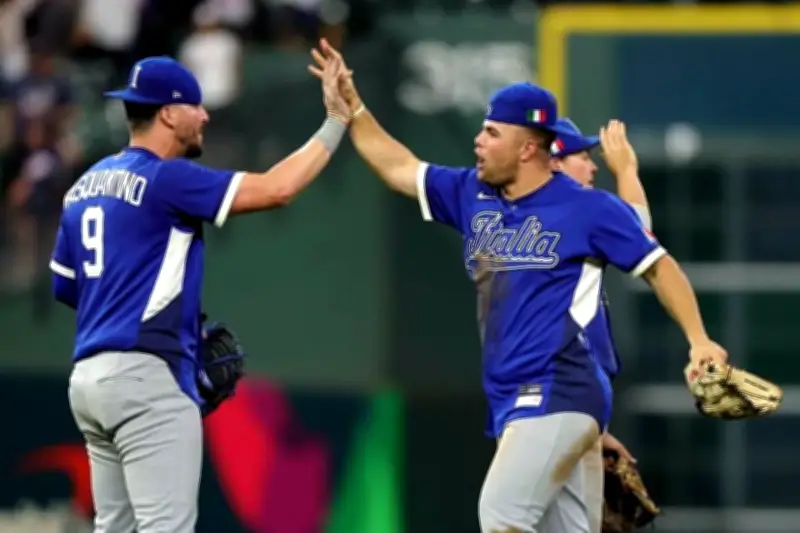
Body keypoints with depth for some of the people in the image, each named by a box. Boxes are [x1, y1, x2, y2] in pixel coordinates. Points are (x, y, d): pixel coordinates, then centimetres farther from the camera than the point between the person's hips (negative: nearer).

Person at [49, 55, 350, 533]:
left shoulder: (86, 187, 15)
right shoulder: (165, 178, -10)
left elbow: (65, 288, 20)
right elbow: (275, 188, -15)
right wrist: (337, 121, -7)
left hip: (91, 376, 9)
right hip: (145, 378, -9)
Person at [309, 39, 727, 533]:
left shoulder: (589, 207, -4)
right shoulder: (473, 196, 13)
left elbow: (659, 266, 0)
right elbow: (397, 166, 22)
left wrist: (698, 341, -10)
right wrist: (350, 102, 15)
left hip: (560, 396, -7)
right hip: (514, 402, 7)